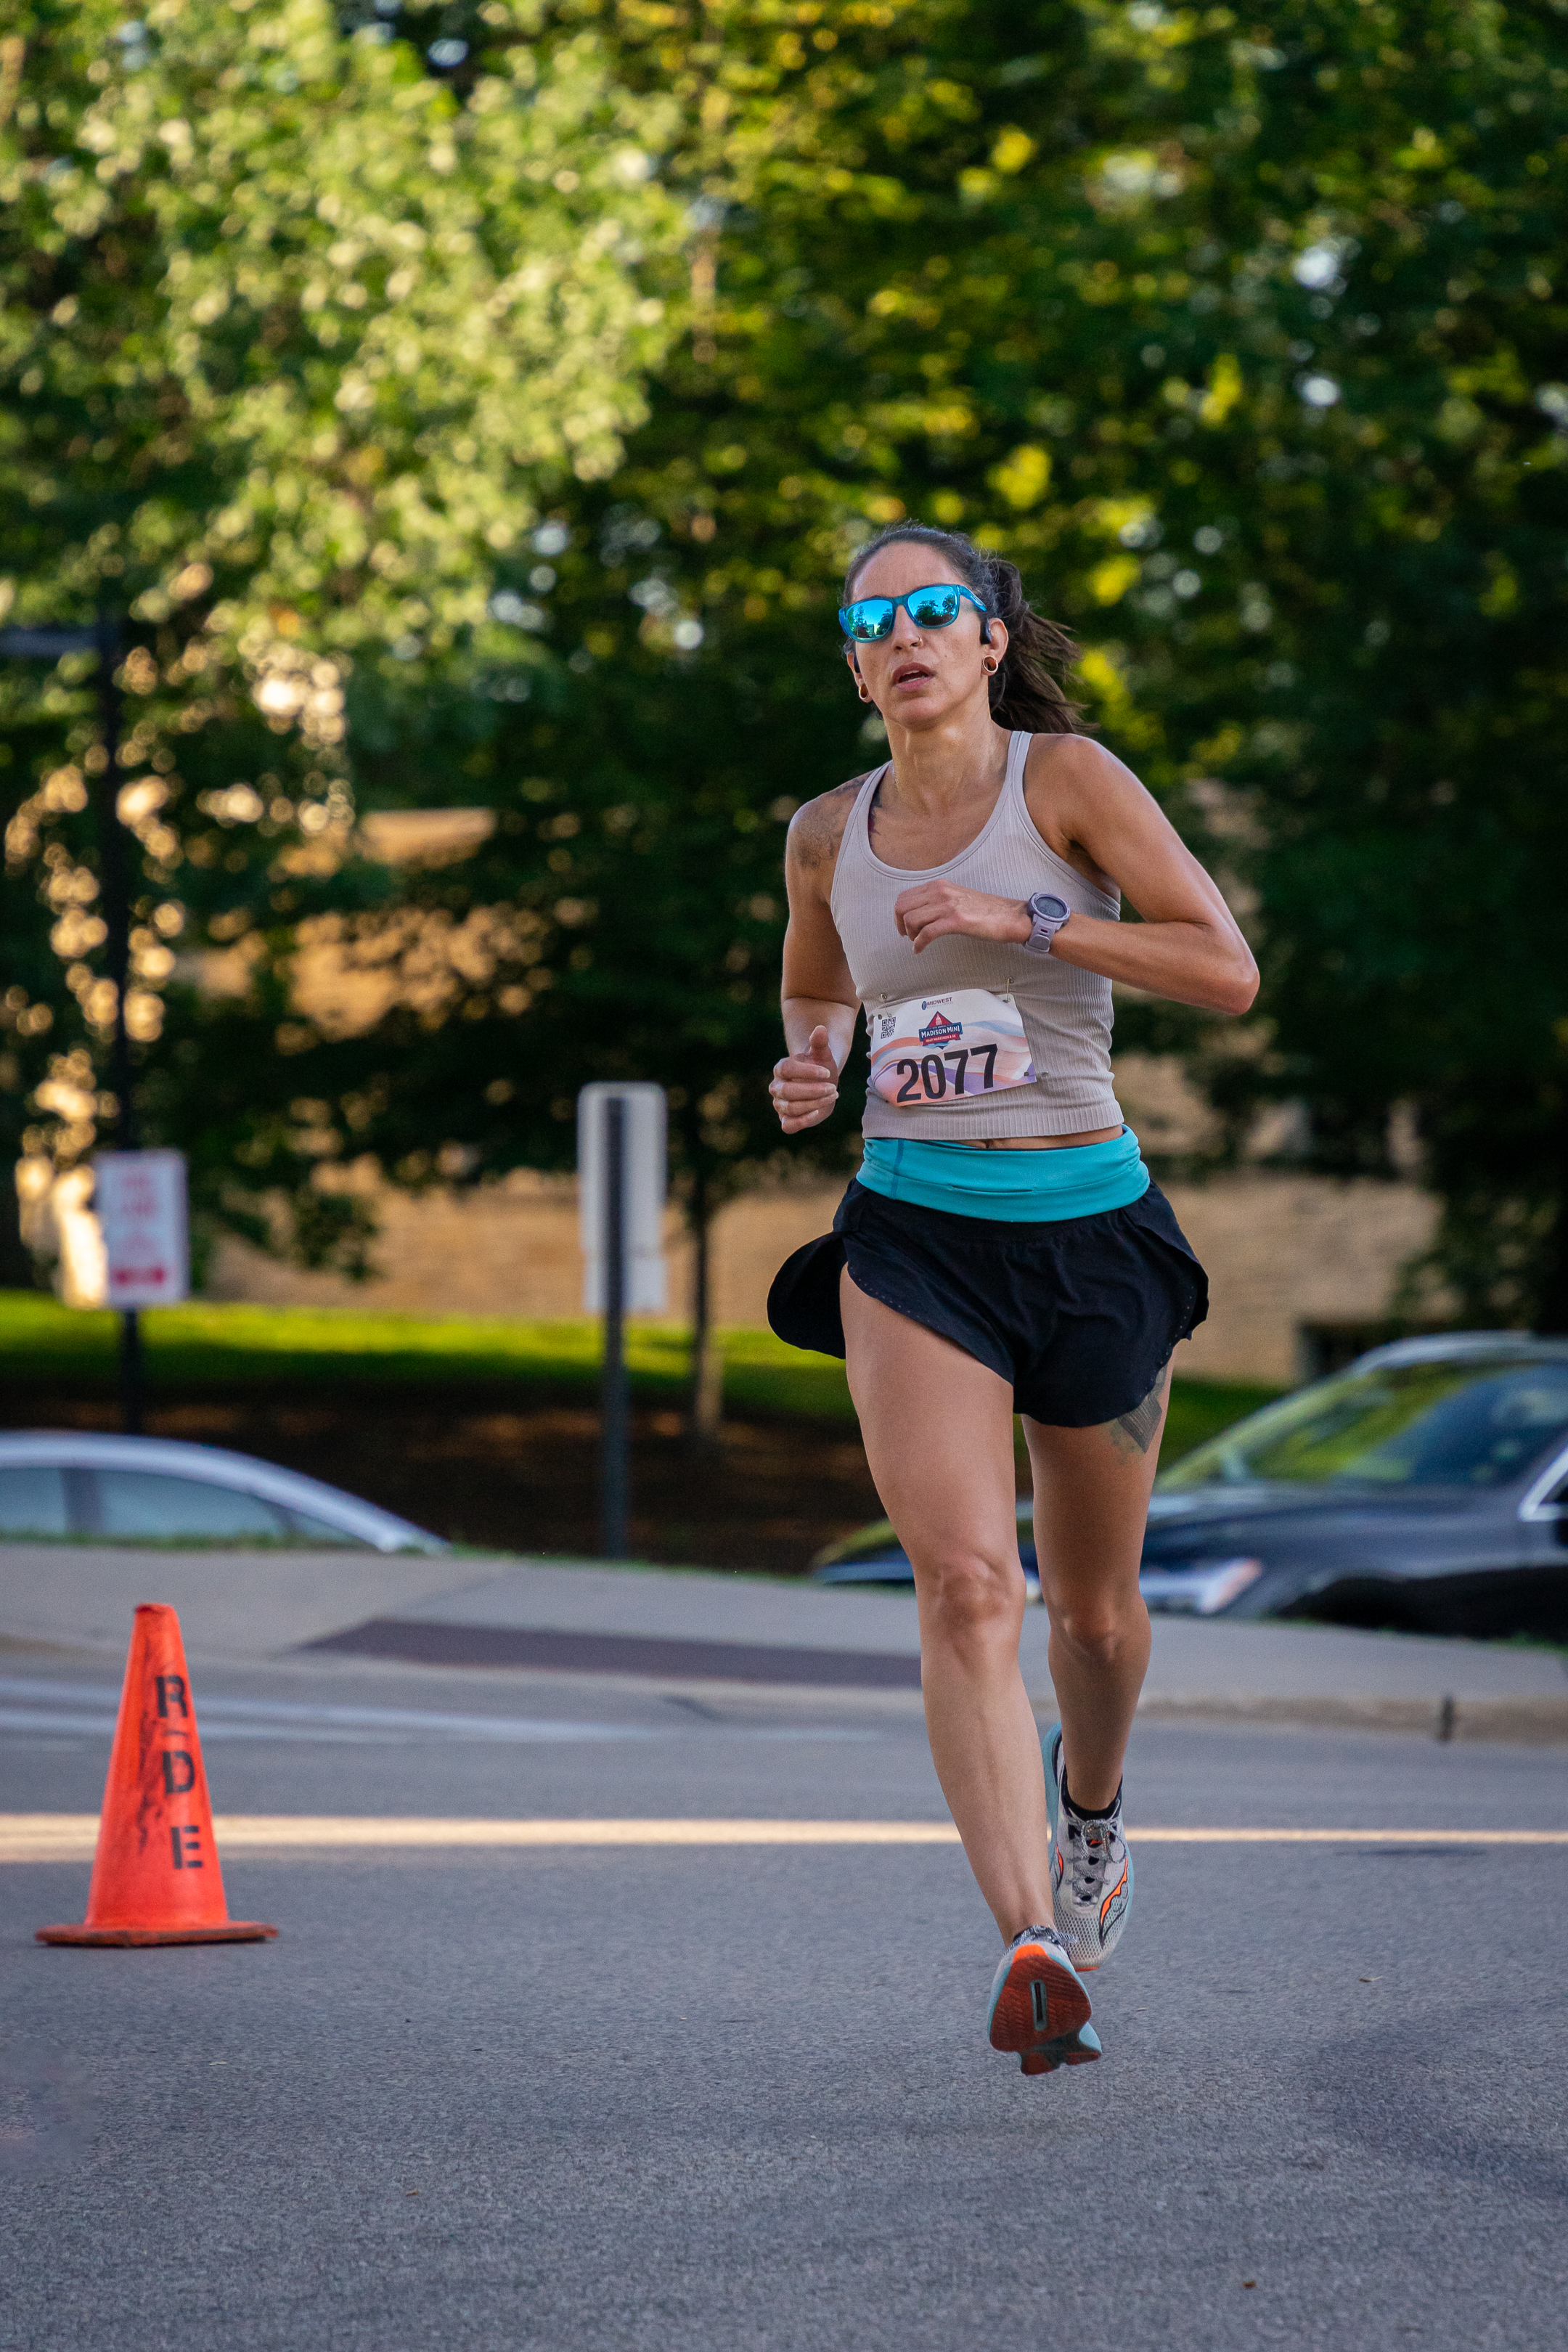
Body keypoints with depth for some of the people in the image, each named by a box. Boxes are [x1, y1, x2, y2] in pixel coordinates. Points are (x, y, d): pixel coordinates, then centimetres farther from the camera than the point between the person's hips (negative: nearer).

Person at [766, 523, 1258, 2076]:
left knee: (1093, 1610, 13)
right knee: (966, 1585, -20)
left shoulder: (1067, 779, -4)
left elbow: (1228, 970, -13)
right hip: (914, 1237, 1)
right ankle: (1035, 1947, -30)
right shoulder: (829, 836, 7)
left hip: (1088, 1226, -1)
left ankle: (1091, 1803, 48)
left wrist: (1019, 919, -19)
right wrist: (806, 1070, 4)